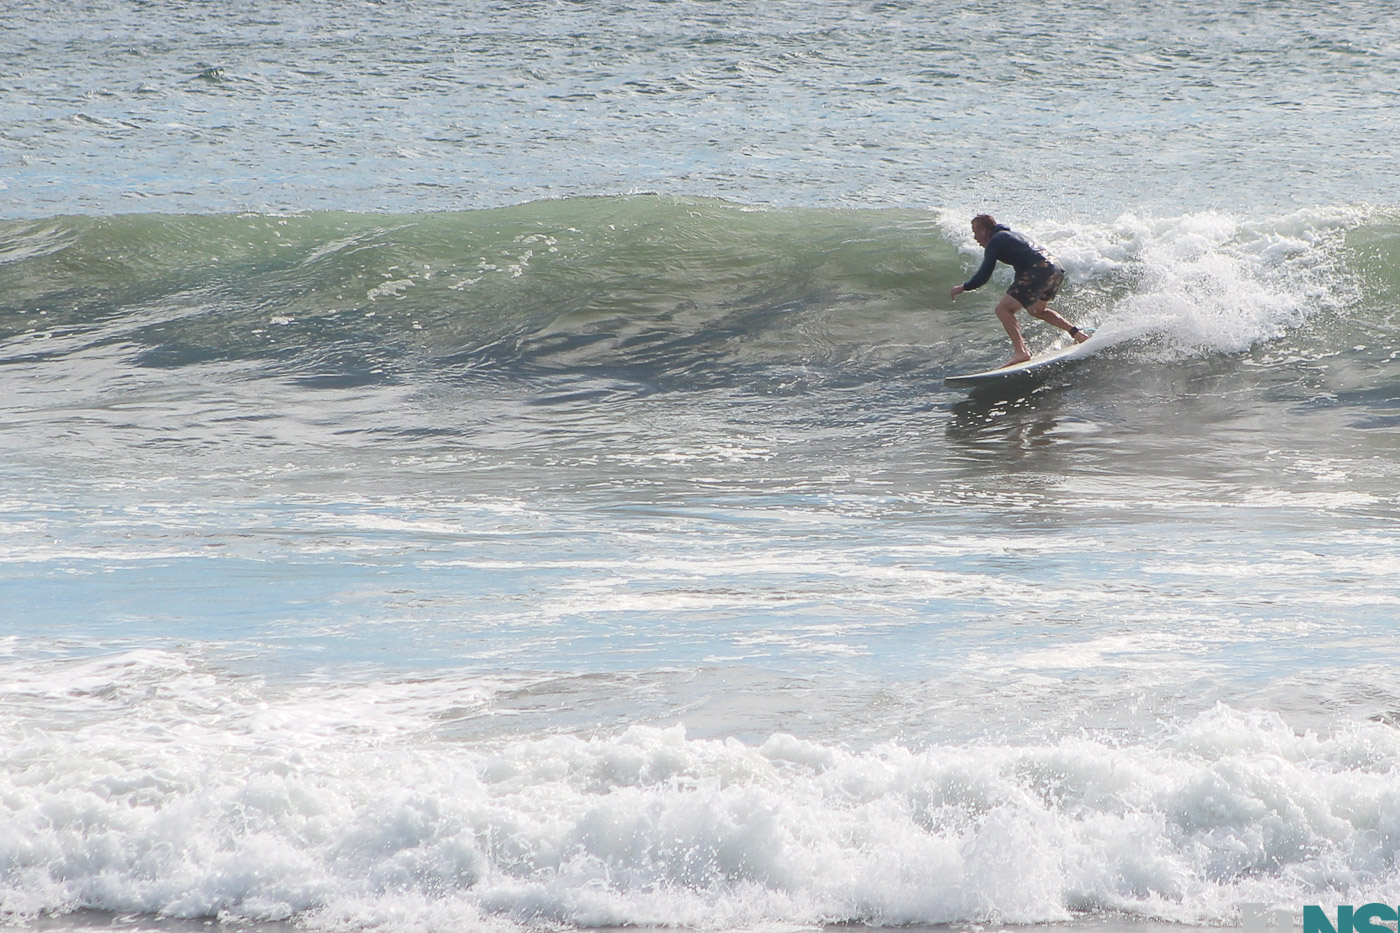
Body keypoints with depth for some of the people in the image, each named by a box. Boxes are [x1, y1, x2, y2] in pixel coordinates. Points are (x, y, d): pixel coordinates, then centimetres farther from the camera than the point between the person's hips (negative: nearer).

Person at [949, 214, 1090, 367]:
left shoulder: (994, 242, -1)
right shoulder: (1011, 235, 27)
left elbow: (983, 277, -6)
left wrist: (963, 287, 10)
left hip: (1039, 271, -10)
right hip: (1057, 270, 10)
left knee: (1003, 309, -8)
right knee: (1037, 310, 32)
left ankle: (1020, 352, -18)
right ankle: (1077, 334, 27)